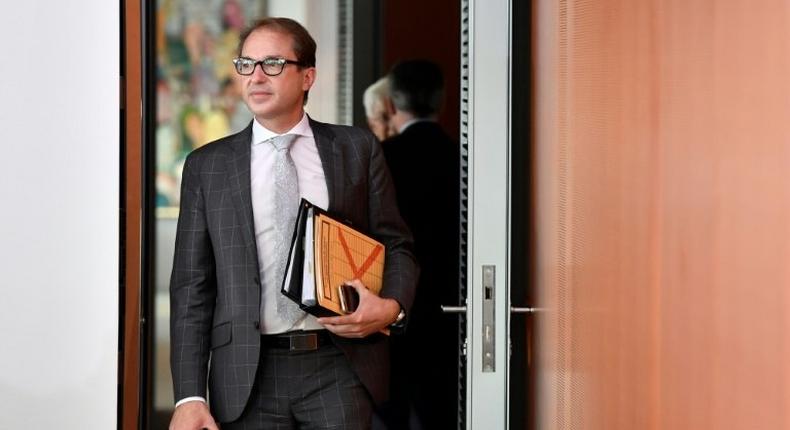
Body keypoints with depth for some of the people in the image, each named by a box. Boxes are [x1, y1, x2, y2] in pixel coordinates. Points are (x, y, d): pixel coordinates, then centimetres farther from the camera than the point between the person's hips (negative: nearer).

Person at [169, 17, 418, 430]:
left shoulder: (357, 149, 8)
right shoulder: (206, 166, 8)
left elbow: (396, 245, 12)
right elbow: (191, 287, 5)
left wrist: (392, 306, -10)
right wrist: (189, 396, -3)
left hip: (339, 365, 0)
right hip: (247, 372, 0)